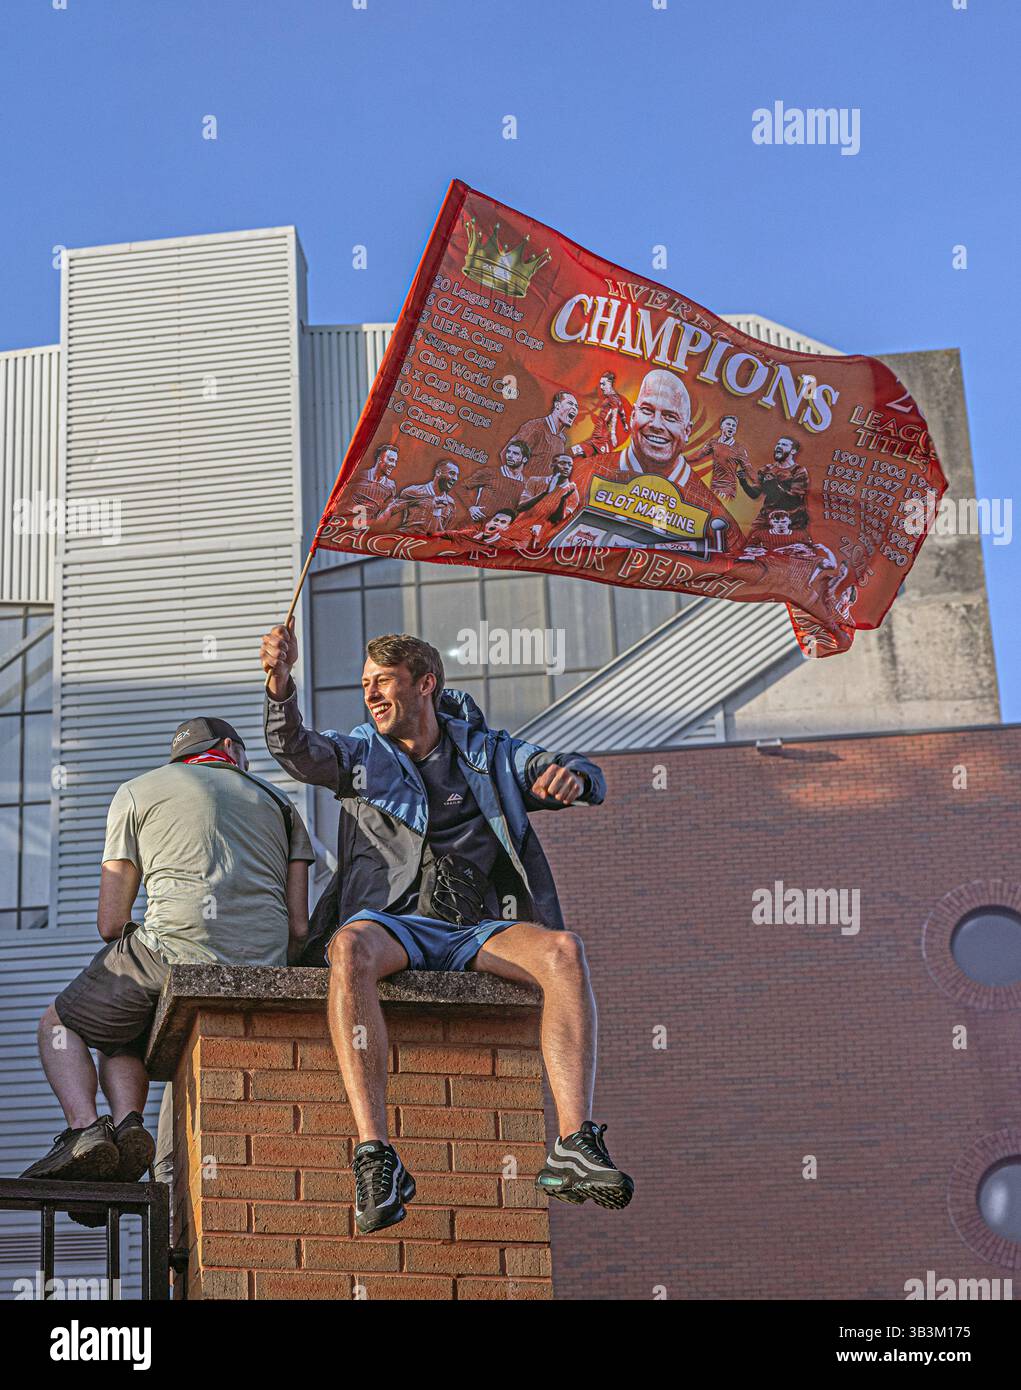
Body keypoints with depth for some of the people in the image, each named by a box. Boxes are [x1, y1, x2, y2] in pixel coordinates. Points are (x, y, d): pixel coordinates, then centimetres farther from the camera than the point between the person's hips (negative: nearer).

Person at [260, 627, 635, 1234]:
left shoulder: (489, 753, 20)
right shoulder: (362, 754, 19)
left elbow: (590, 780, 10)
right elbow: (294, 750, -1)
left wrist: (571, 776, -15)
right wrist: (281, 681, -21)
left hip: (475, 931, 1)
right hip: (393, 923, -1)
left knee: (564, 950, -30)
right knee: (350, 950, -38)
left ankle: (575, 1148, -38)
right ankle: (376, 1155, -44)